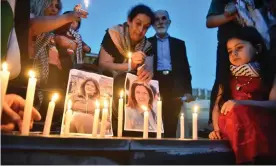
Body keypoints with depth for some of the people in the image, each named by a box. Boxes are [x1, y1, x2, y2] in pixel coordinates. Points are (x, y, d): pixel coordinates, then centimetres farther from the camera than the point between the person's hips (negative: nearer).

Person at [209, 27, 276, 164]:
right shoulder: (228, 78, 18)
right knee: (235, 112, -32)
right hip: (232, 130, 2)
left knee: (237, 111, -34)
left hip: (261, 125, -1)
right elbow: (217, 106, 10)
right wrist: (217, 129, -6)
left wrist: (241, 103, -20)